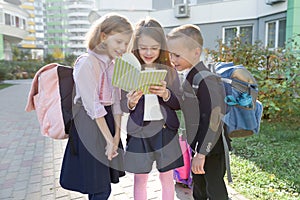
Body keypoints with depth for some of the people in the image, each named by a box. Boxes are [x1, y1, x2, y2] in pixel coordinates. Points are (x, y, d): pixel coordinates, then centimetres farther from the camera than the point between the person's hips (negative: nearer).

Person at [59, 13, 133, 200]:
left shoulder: (115, 65, 9)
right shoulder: (86, 63, -15)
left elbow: (116, 102, 8)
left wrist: (117, 134, 0)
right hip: (89, 124, -7)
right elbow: (93, 106, -18)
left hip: (107, 121, 7)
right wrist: (109, 139, -14)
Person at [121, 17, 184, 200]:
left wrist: (165, 94, -20)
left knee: (167, 178, 15)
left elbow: (179, 104, -1)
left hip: (165, 130, 1)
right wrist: (131, 102, -22)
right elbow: (123, 106, 0)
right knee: (140, 179, 14)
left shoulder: (170, 71, -2)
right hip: (139, 132, 0)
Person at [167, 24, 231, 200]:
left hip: (211, 145, -9)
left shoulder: (203, 78, -24)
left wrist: (201, 153, -23)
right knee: (198, 186, 24)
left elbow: (211, 118, -26)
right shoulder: (191, 75, 4)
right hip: (199, 142, 9)